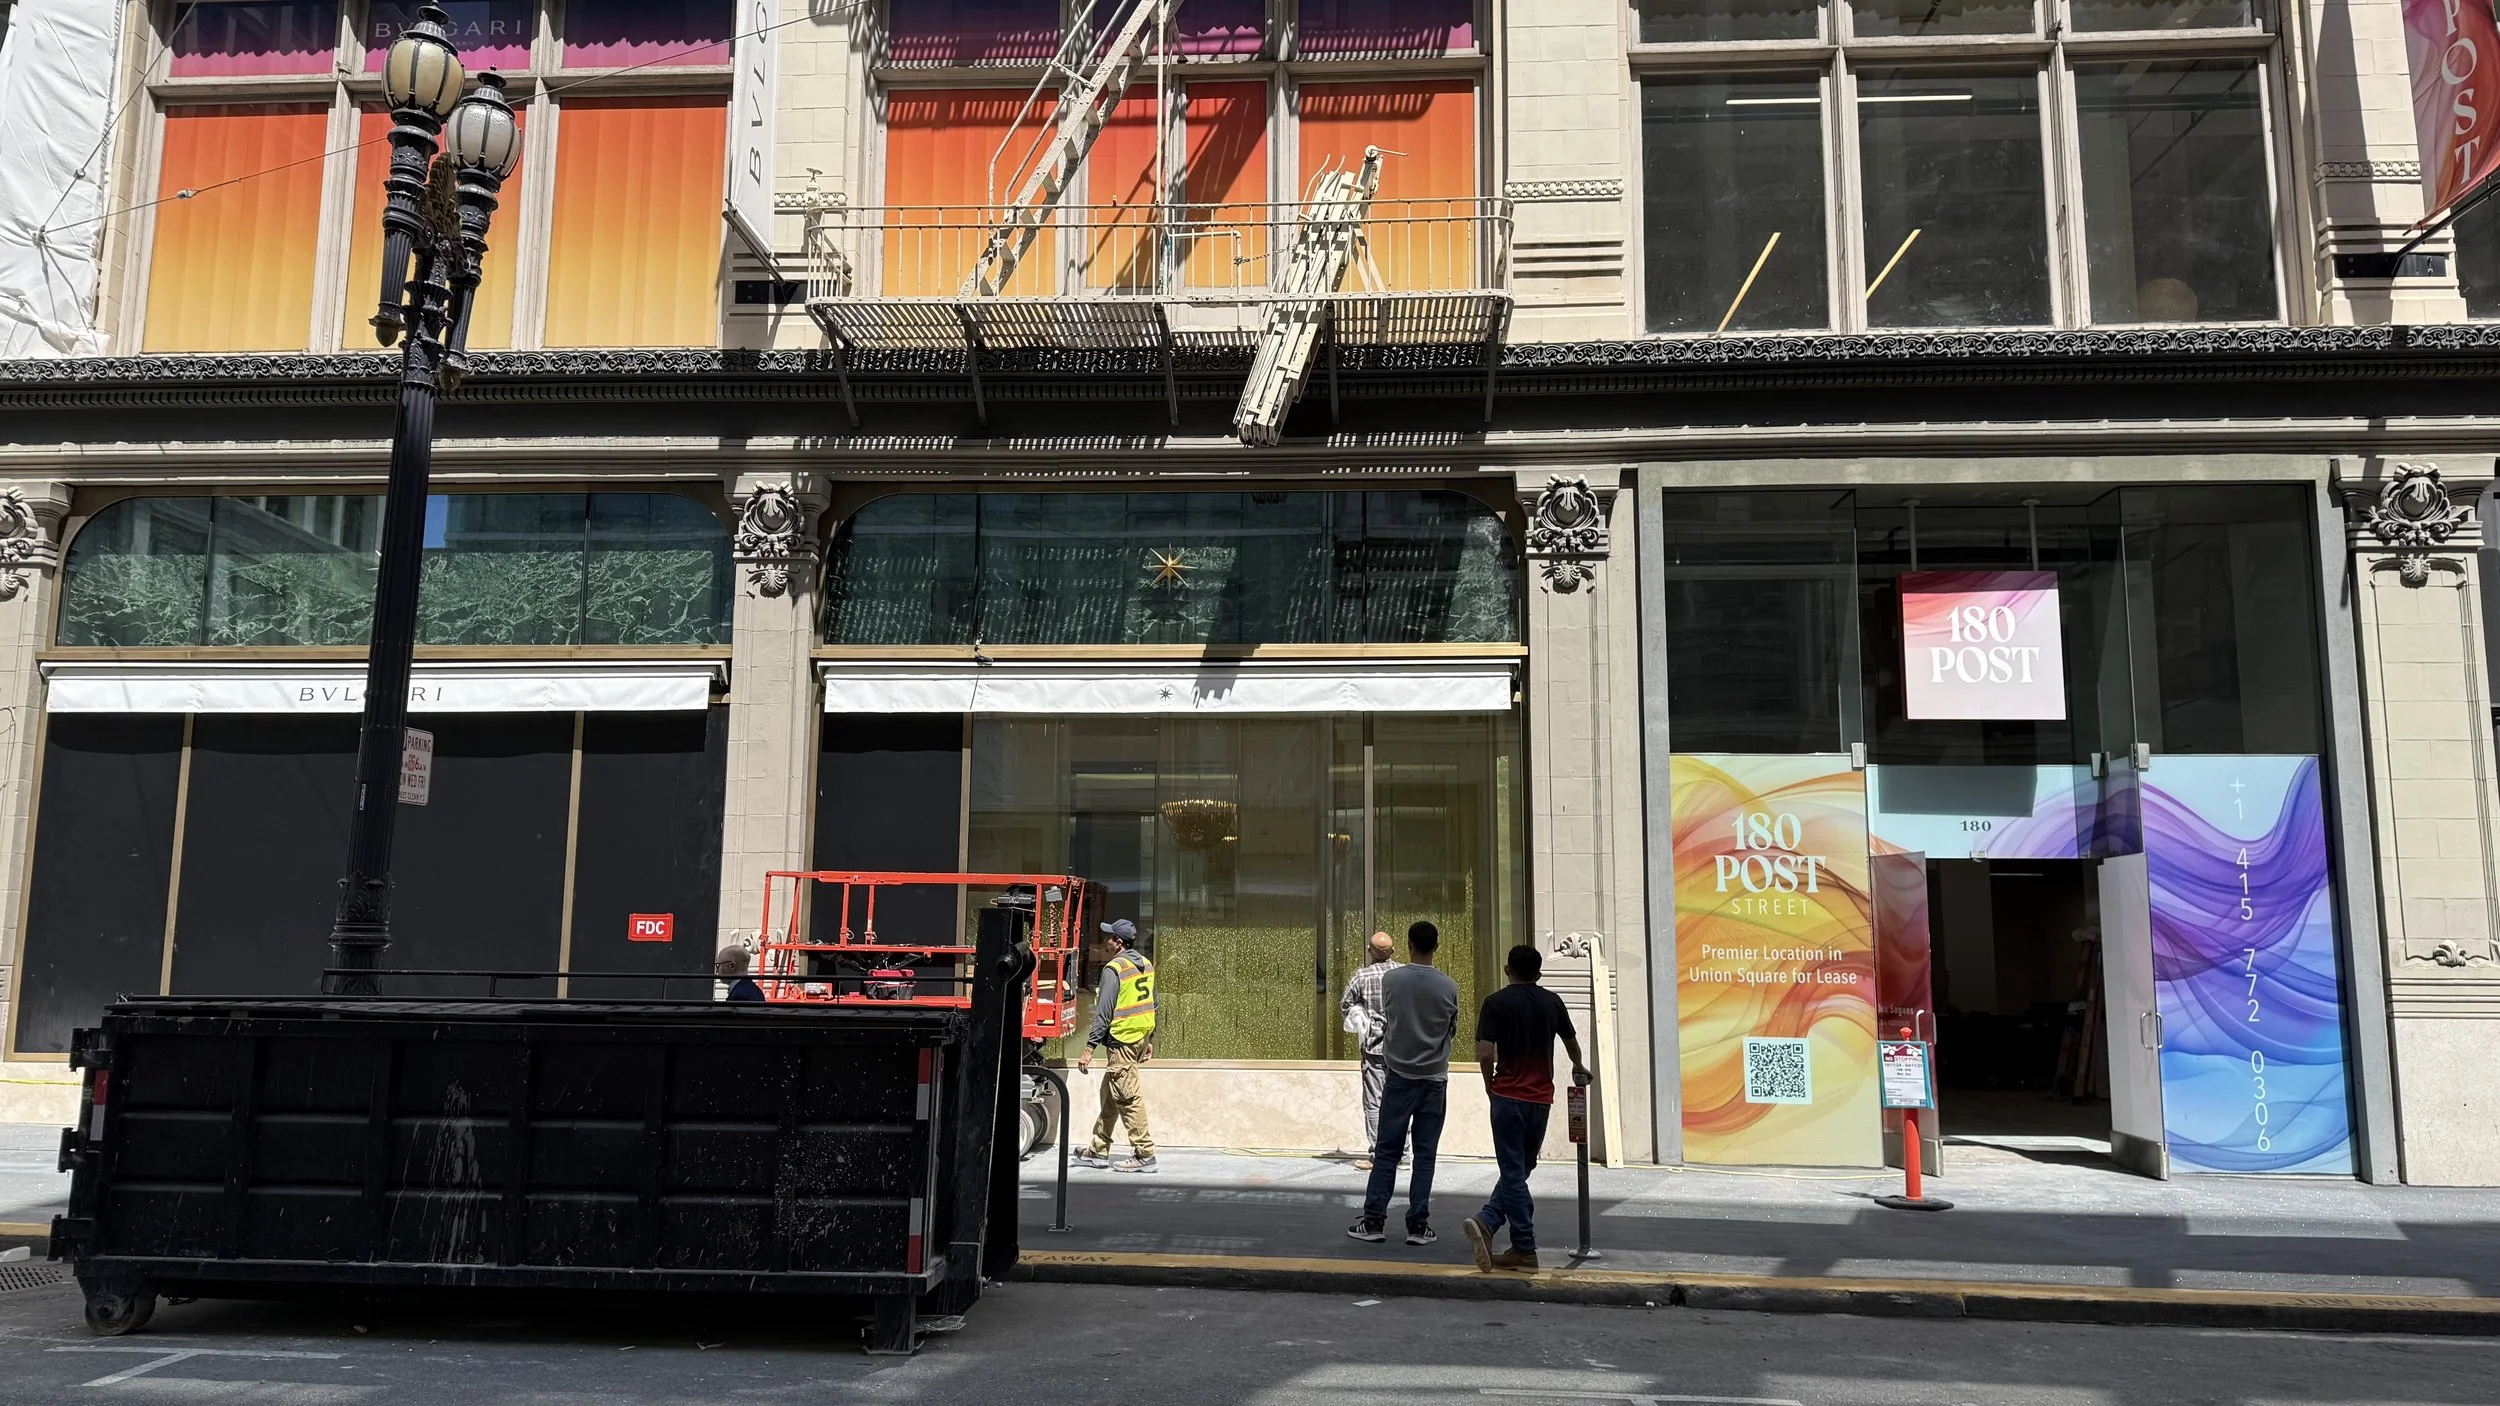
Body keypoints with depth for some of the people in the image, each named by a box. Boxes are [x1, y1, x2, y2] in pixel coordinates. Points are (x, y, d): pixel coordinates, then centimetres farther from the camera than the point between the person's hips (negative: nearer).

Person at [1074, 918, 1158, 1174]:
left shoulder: (1114, 969, -14)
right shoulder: (1146, 965, 10)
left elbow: (1104, 1013, -18)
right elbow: (1152, 1005, 15)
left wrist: (1089, 1049, -16)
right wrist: (1149, 1041, 23)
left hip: (1122, 1040, -9)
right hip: (1141, 1037, 9)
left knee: (1128, 1097, -3)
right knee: (1110, 1095, 16)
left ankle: (1144, 1154, -1)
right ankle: (1098, 1150, 23)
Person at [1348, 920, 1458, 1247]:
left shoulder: (1390, 980, -7)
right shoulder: (1448, 986, -6)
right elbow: (1452, 1029, 8)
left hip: (1399, 1076, 0)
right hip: (1434, 1078, 0)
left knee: (1387, 1151, 6)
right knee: (1425, 1154, 6)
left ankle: (1374, 1220, 5)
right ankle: (1418, 1224, 5)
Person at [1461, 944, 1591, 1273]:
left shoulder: (1496, 1003, -6)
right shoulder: (1552, 1002, 6)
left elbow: (1485, 1054, -14)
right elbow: (1572, 1042, 22)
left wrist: (1490, 1086, 5)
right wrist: (1578, 1068, 44)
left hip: (1508, 1097, -3)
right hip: (1541, 1098, 3)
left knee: (1514, 1172, 2)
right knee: (1521, 1169, 13)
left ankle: (1525, 1250, -1)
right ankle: (1487, 1222, 2)